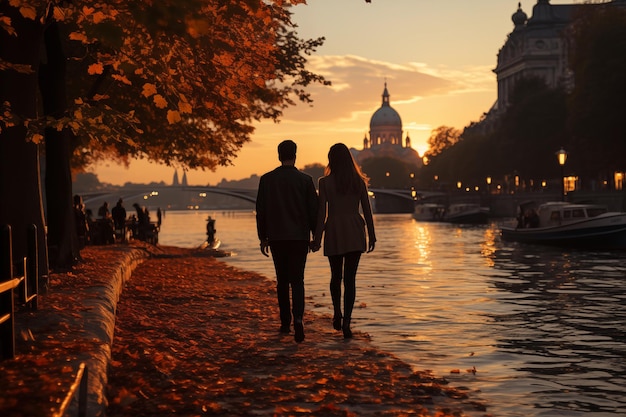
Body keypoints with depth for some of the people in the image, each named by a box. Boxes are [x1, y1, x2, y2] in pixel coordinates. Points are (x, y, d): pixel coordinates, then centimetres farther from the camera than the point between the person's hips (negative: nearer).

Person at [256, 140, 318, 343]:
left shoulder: (266, 179, 0)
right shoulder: (305, 180, -3)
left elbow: (261, 210, 3)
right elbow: (313, 210, -1)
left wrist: (263, 237, 9)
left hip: (276, 237, 1)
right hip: (299, 237, -1)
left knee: (282, 280, 13)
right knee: (297, 280, -1)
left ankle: (285, 322, 17)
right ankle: (298, 318, -21)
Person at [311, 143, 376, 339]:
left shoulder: (325, 182, -5)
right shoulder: (359, 181, 2)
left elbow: (322, 212, -7)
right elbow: (367, 210, 3)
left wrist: (317, 239, -2)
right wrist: (372, 236, 11)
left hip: (334, 231, -1)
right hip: (355, 234, 1)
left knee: (336, 276, 19)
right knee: (350, 278, 0)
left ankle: (337, 314, 19)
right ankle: (346, 321, -8)